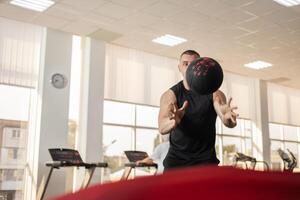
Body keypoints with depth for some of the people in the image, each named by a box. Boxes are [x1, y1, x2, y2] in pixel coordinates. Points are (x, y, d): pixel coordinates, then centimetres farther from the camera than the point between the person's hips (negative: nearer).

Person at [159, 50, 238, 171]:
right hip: (176, 158, 1)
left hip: (205, 159, 0)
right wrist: (174, 120, -43)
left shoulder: (214, 93, -4)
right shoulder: (170, 95, -4)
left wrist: (228, 118, -43)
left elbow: (228, 122, -18)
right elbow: (162, 128, -19)